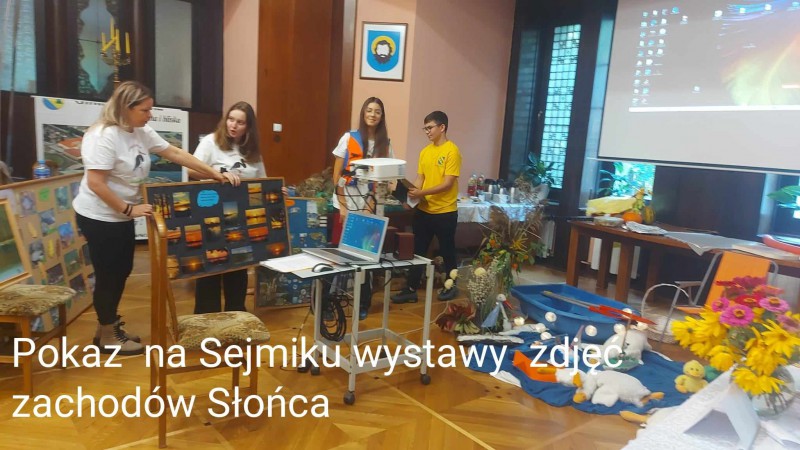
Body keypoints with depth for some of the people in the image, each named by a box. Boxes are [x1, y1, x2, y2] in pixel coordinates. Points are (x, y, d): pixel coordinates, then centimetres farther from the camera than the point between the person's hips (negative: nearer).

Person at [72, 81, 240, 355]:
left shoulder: (142, 133, 2)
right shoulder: (105, 136, -23)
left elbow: (175, 154, 4)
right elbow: (95, 183, -27)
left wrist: (215, 175, 0)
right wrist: (130, 209, -25)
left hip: (121, 217, 9)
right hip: (98, 217, -9)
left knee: (121, 271, 15)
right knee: (108, 274, 2)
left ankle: (108, 327, 32)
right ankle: (107, 337, 18)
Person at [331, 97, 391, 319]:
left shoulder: (385, 144, 6)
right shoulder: (349, 138, -1)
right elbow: (337, 174, -2)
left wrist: (370, 207, -5)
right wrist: (342, 206, -8)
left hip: (369, 207, 2)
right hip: (346, 205, -2)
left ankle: (363, 304, 17)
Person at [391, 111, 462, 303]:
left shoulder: (452, 151, -13)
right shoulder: (425, 151, 8)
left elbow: (447, 184, -18)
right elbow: (419, 179, 9)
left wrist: (422, 193, -26)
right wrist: (411, 195, -9)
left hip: (445, 212, -6)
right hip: (423, 210, 6)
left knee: (447, 251, 11)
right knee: (417, 250, 9)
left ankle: (451, 286, 29)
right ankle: (411, 289, 17)